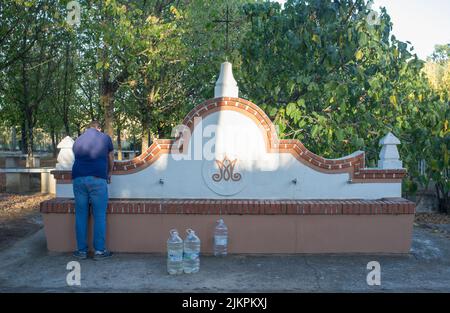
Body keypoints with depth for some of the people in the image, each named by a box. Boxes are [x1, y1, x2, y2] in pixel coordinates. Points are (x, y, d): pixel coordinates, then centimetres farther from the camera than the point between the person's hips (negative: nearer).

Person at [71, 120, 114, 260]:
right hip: (98, 179, -3)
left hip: (78, 178, 3)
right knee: (99, 216, 3)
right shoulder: (105, 138, 12)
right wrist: (109, 174, 42)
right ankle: (99, 251, 7)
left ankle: (82, 250, 15)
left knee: (80, 215, 9)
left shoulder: (78, 140, 21)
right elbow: (111, 160, 23)